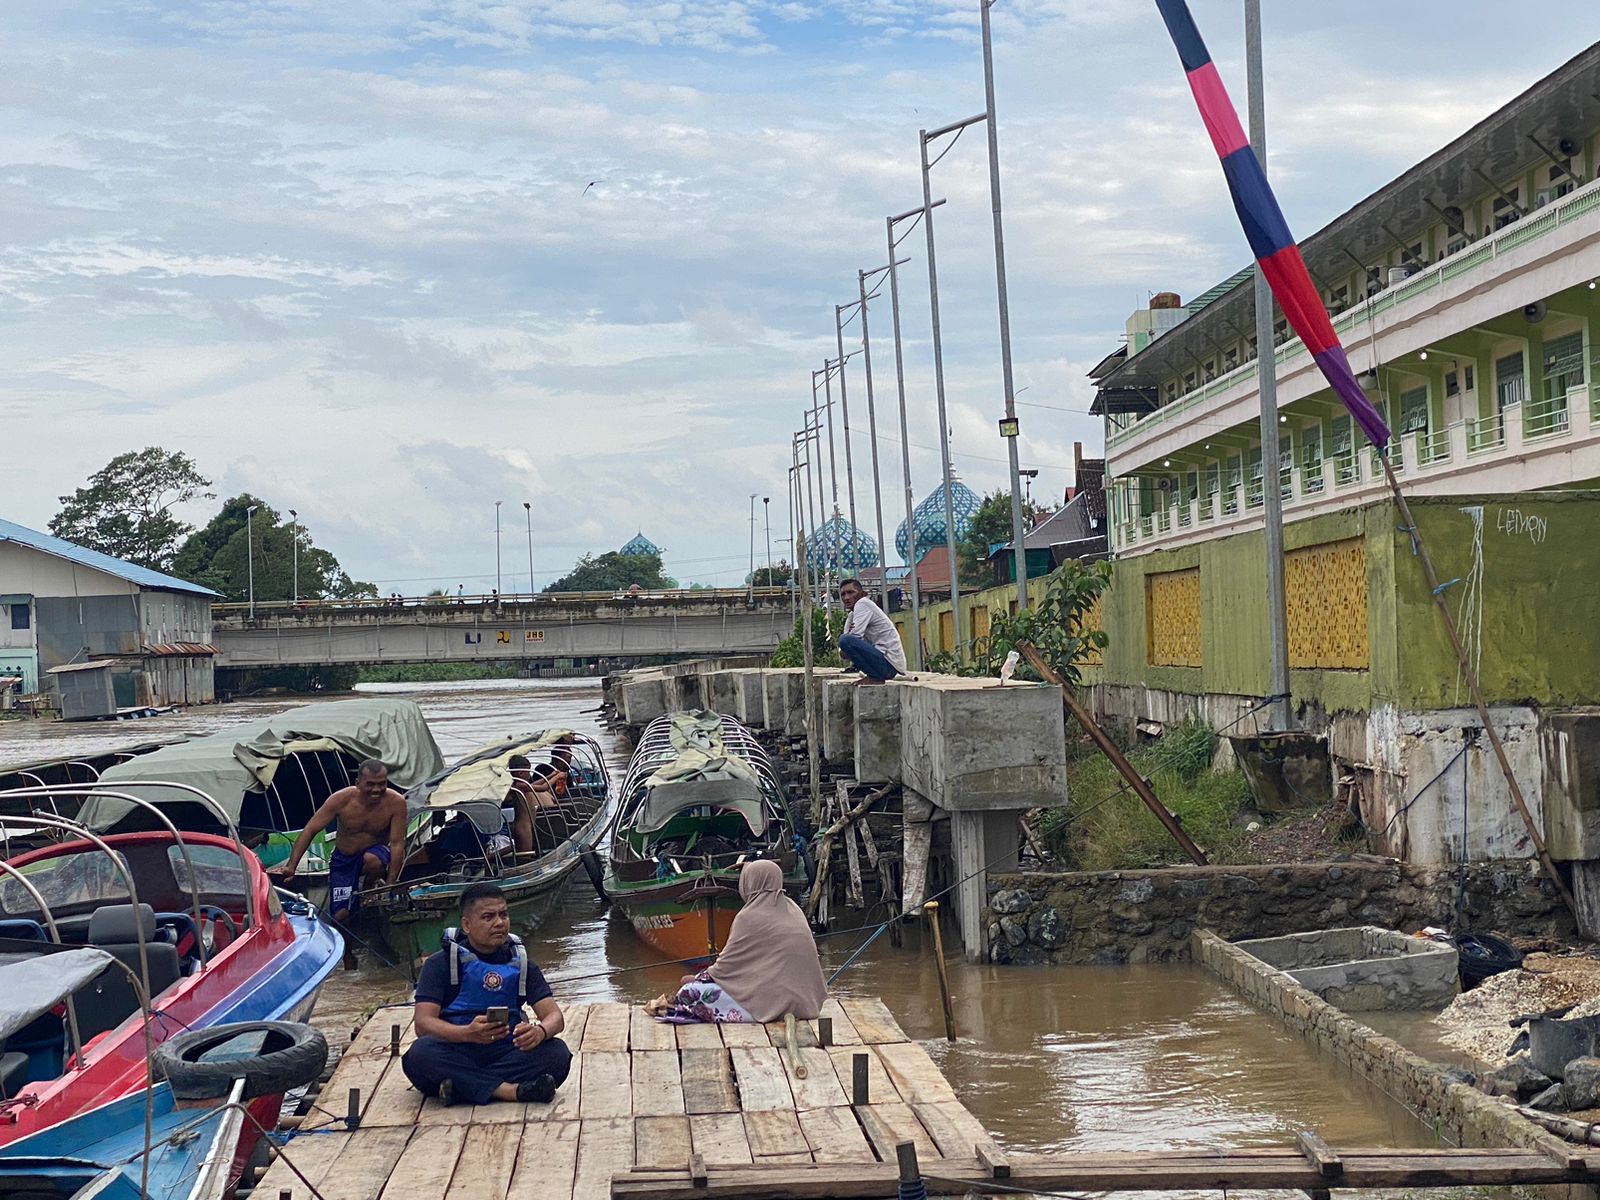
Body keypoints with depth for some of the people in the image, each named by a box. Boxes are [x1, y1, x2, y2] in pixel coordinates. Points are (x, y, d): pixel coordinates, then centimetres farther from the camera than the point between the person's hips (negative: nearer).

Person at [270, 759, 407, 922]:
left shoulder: (396, 802, -22)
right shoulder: (341, 799, -20)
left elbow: (397, 843, -20)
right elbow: (309, 831, -17)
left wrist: (391, 885, -25)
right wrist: (291, 866, -24)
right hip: (343, 859, 1)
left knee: (372, 860, -38)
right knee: (341, 915, -12)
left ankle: (368, 885, -2)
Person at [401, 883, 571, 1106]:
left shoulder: (520, 964, 12)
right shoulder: (441, 964, 3)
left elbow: (555, 1016, 3)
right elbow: (422, 1023, -10)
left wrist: (540, 1031, -23)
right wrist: (468, 1033, -30)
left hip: (506, 1053, 2)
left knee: (557, 1052, -25)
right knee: (420, 1053, -34)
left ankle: (463, 1086, -30)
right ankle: (512, 1090, -33)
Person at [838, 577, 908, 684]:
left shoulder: (863, 603, -9)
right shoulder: (851, 615, 17)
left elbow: (855, 636, -20)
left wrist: (843, 651, -2)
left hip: (889, 663, -10)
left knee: (846, 640, -24)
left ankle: (875, 678, -12)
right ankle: (877, 676, 15)